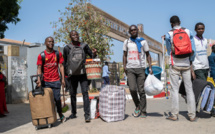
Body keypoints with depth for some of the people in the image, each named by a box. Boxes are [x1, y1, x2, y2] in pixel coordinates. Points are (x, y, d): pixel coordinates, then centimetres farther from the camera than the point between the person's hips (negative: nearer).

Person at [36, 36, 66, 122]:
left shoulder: (58, 54, 6)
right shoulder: (41, 55, 1)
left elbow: (61, 66, 6)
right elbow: (39, 68, -3)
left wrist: (63, 78, 0)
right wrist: (39, 79, -17)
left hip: (56, 81, 0)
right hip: (45, 81, 0)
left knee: (57, 98, 3)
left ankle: (60, 115, 21)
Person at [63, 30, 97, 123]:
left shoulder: (84, 46, 7)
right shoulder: (67, 48, 6)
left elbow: (91, 55, 13)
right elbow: (64, 62, 10)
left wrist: (94, 53, -10)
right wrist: (66, 73, 4)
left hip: (83, 73, -1)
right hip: (72, 74, 1)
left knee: (85, 92, -9)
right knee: (73, 94, 11)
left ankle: (87, 115, -7)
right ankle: (73, 113, 27)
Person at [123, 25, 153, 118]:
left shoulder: (143, 41, 8)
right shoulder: (126, 42, 13)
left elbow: (148, 55, 9)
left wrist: (150, 67, -3)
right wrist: (124, 66, 4)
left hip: (140, 68, -1)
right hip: (130, 69, 1)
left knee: (141, 90, -1)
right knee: (132, 89, -13)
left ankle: (143, 111, 10)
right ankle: (137, 106, 12)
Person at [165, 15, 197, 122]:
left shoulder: (168, 35, -2)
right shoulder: (188, 32, 5)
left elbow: (169, 51, 5)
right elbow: (193, 50, 4)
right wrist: (190, 61, 16)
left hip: (174, 65, -2)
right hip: (186, 64, 2)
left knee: (175, 89, 2)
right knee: (189, 89, 6)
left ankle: (174, 115, 6)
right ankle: (192, 115, 9)